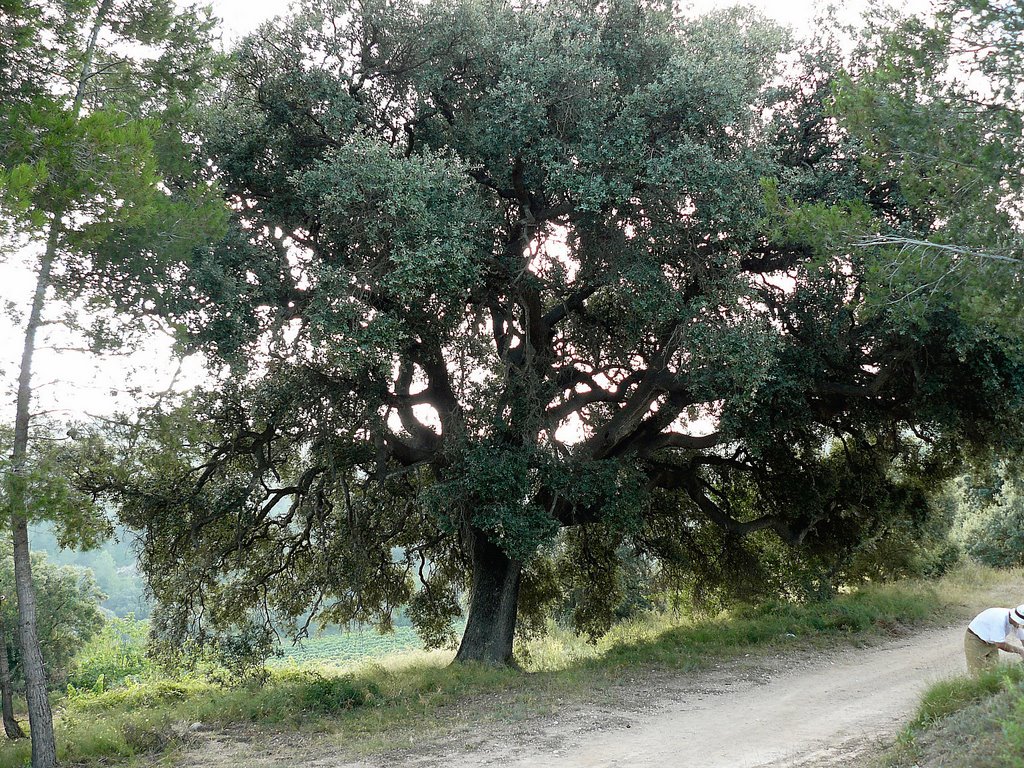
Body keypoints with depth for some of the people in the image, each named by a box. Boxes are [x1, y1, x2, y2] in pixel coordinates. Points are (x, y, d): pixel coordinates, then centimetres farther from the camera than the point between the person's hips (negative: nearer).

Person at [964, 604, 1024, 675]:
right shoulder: (999, 619, -35)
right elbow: (1000, 644, -32)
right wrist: (1018, 650, -21)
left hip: (991, 642, 8)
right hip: (975, 640, -8)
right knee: (977, 672, -9)